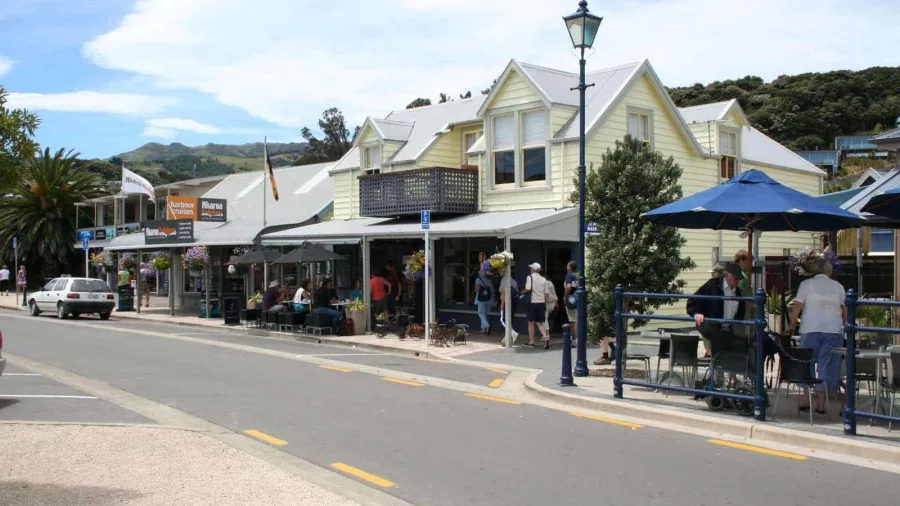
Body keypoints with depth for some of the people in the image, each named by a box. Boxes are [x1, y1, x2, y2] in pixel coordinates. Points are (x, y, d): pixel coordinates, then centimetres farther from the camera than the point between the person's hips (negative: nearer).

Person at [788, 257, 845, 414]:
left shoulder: (806, 284, 3)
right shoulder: (837, 286, 9)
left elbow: (797, 306, -4)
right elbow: (844, 309, 14)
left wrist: (792, 325, 5)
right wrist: (842, 325, 28)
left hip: (810, 329, -1)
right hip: (833, 329, 1)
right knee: (827, 365, 5)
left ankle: (803, 400, 8)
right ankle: (821, 403, 5)